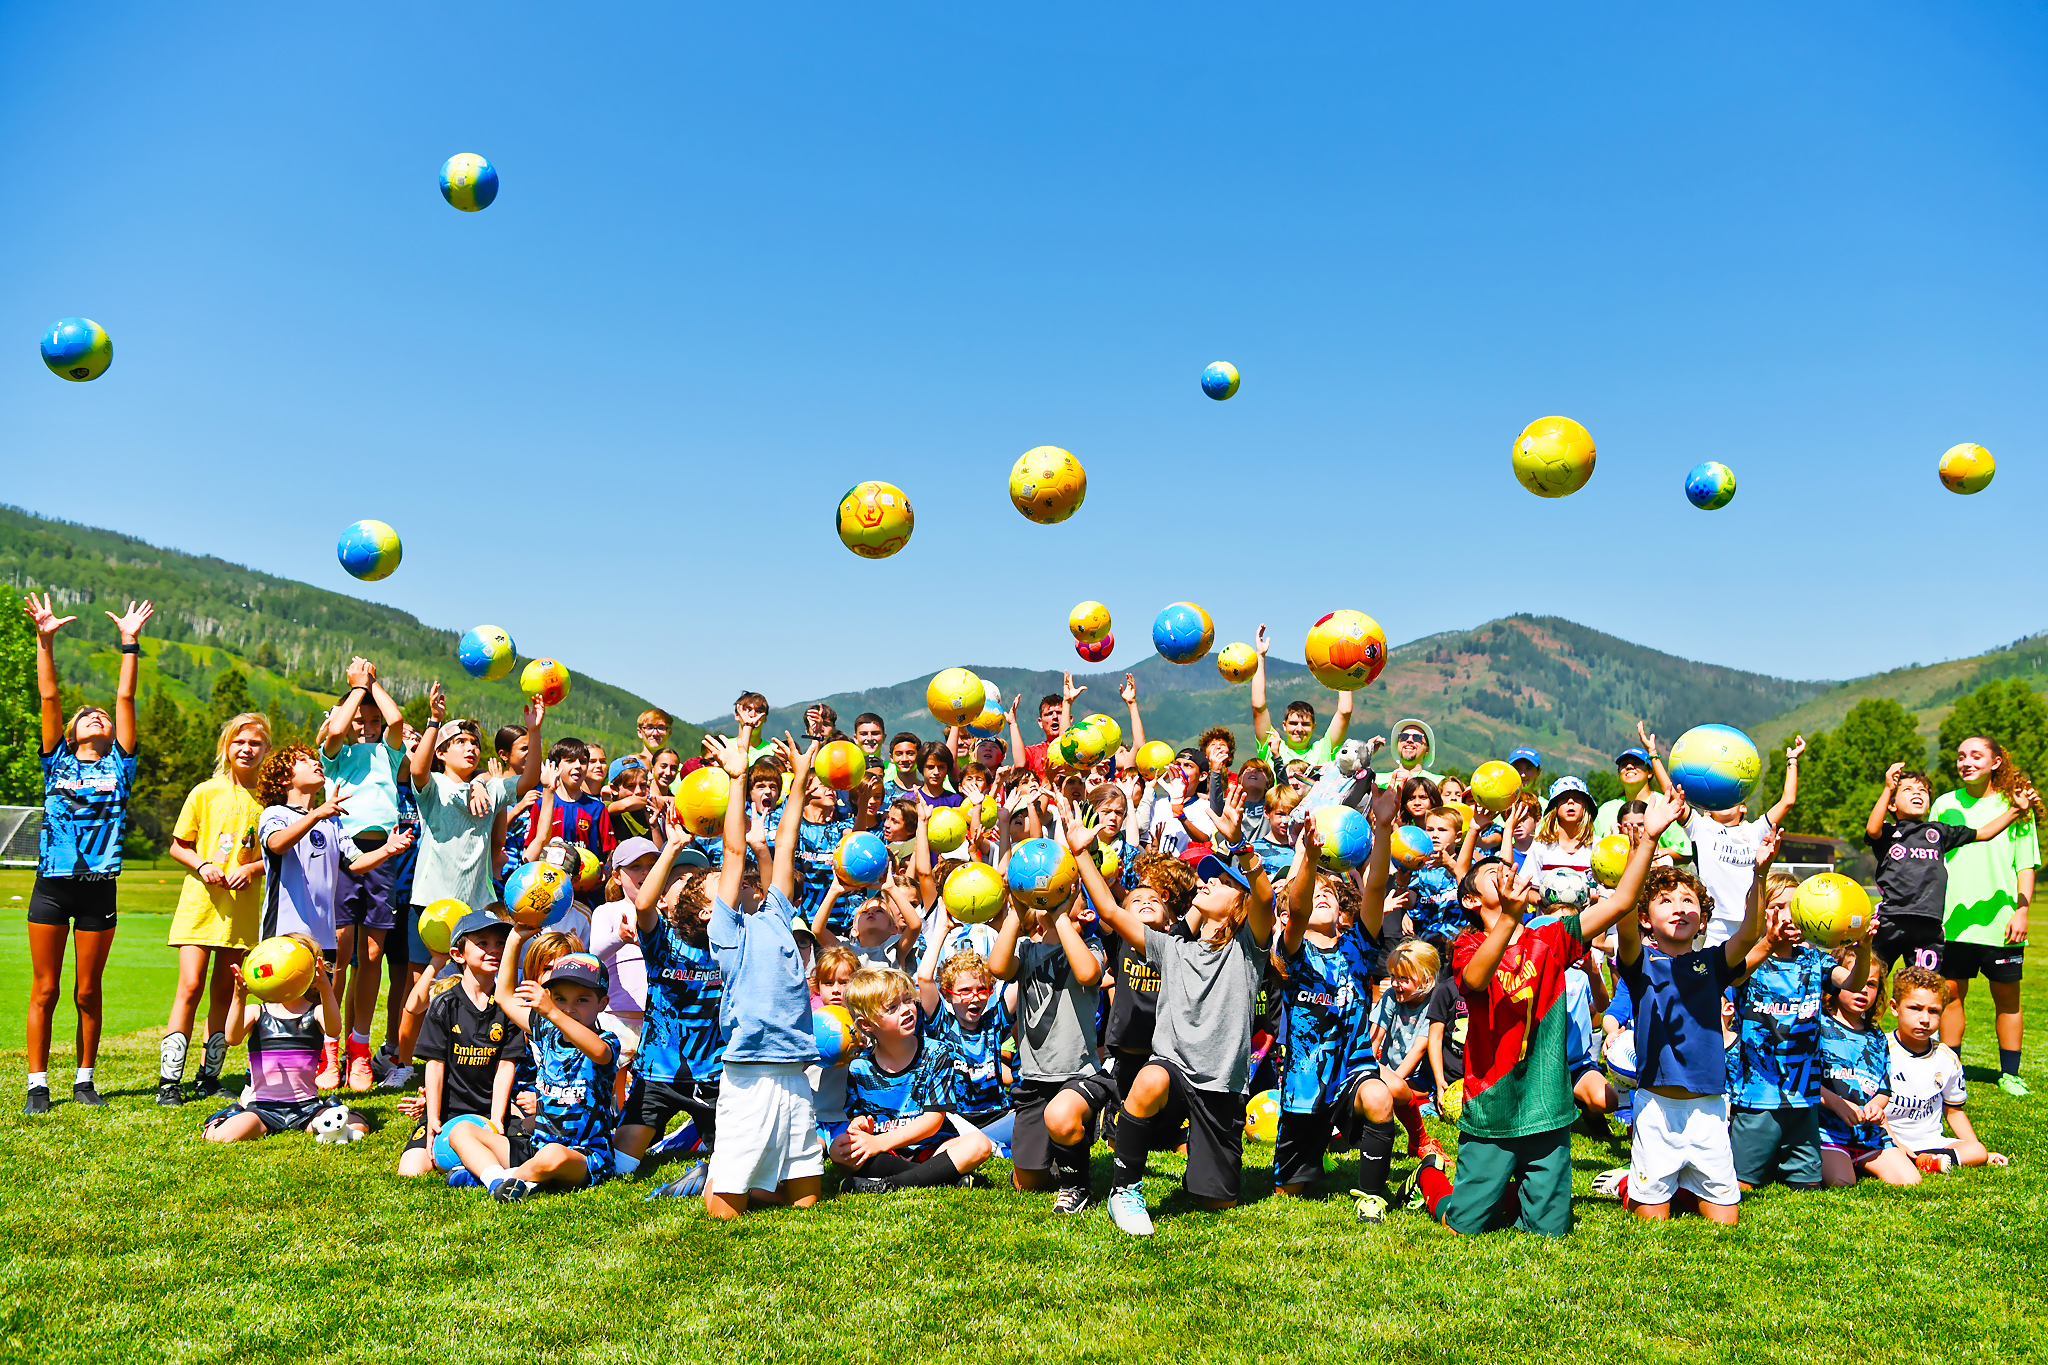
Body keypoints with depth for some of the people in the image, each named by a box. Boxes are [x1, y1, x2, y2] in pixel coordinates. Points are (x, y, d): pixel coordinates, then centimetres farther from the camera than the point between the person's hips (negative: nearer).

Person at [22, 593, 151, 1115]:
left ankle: (85, 1078, 17)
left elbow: (125, 698, 5)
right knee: (45, 989, 2)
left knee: (87, 991, 7)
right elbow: (48, 696, 3)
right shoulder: (58, 762, 9)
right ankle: (38, 1083, 9)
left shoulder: (119, 765, 10)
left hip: (99, 886, 0)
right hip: (52, 883, 0)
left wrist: (130, 642, 2)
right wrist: (45, 640, -3)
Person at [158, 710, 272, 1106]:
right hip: (200, 901, -2)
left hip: (243, 907, 2)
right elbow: (177, 846, 8)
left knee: (224, 992, 7)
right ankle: (169, 1080, -2)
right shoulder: (205, 793, 2)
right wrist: (202, 865, -10)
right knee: (190, 988, -8)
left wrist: (252, 867, -9)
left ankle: (209, 1077, 16)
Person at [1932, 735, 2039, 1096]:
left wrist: (2021, 911, -8)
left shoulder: (2015, 806, 2)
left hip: (2000, 923, -1)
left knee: (2007, 998, 7)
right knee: (1951, 995, 5)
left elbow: (2025, 865, 2)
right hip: (1952, 921, 1)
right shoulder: (1944, 804, 8)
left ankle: (2010, 1073, 19)